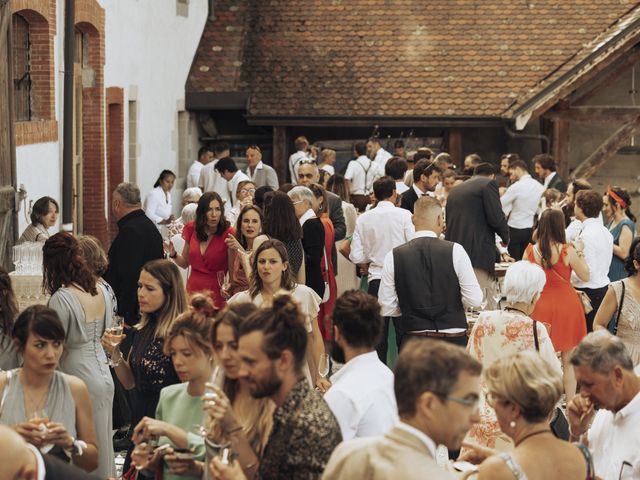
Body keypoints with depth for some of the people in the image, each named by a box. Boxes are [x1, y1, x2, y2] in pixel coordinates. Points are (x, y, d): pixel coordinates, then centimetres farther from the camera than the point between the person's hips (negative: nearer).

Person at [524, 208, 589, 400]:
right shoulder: (568, 251, -16)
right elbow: (585, 276, -4)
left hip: (541, 307, 2)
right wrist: (580, 254, 8)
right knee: (568, 361, 9)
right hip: (566, 305, -2)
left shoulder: (530, 252, -9)